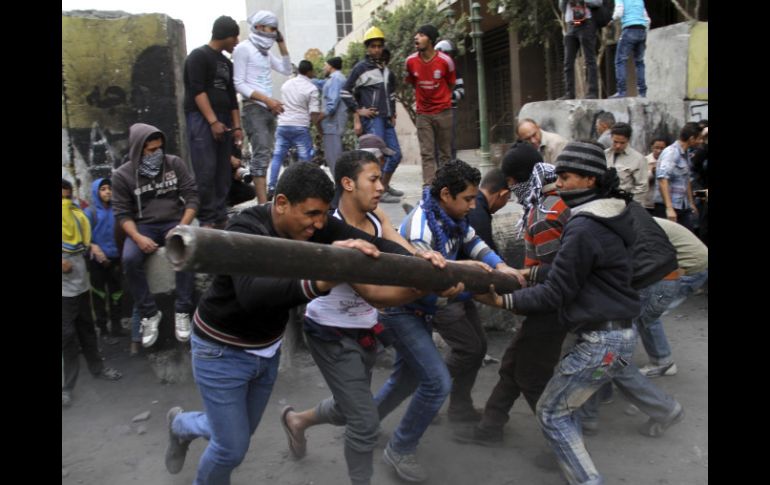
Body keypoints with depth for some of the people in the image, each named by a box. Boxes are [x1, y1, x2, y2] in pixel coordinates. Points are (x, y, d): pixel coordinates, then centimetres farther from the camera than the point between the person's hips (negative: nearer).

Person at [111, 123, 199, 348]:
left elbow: (192, 197, -2)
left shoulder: (175, 163, 0)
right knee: (130, 259, -30)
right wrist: (138, 237, -21)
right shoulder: (122, 175, -2)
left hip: (175, 222, 0)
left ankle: (182, 312, -21)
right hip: (143, 226, 0)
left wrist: (181, 227, -16)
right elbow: (122, 213, -3)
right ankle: (150, 314, -14)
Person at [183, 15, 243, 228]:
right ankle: (207, 220, -10)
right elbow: (198, 91, -12)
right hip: (202, 119, -7)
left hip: (223, 121, 7)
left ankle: (220, 217, 6)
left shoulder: (227, 63, 19)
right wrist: (213, 121, -18)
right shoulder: (199, 56, -3)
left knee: (223, 173, 3)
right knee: (206, 172, -13)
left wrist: (237, 125, 11)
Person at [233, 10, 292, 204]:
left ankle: (262, 202, 10)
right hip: (254, 109, -9)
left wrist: (282, 44, 11)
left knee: (265, 155, 7)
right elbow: (239, 83, -11)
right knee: (261, 154, -17)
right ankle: (263, 205, -22)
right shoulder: (243, 48, -6)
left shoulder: (266, 51, 18)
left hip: (269, 110, 9)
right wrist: (267, 99, -19)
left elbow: (286, 70, 18)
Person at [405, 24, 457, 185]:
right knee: (426, 154, -3)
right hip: (423, 113, 1)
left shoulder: (445, 60, -10)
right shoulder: (411, 61, -4)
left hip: (443, 111, -1)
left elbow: (451, 84, 6)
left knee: (445, 153, 5)